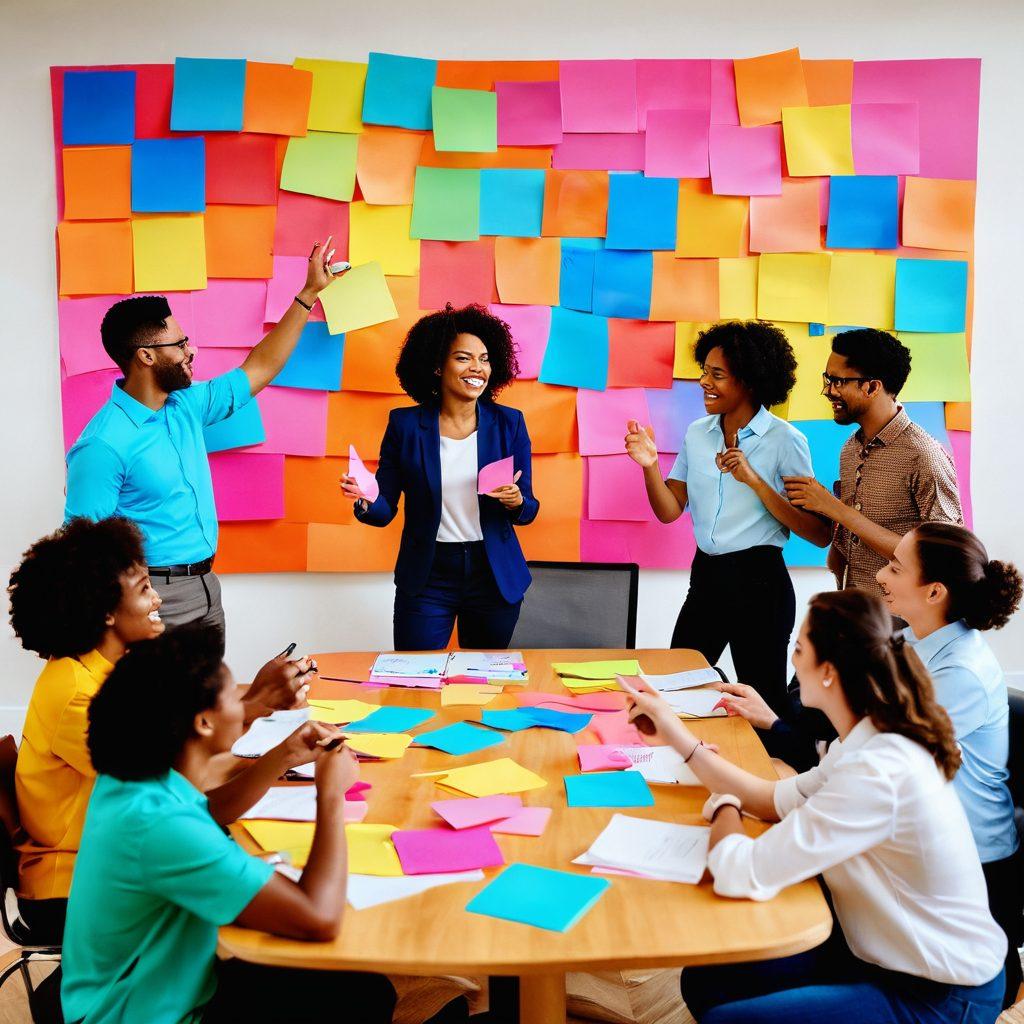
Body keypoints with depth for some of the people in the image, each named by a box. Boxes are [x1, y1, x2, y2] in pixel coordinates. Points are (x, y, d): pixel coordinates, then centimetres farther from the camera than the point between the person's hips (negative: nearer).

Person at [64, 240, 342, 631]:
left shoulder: (185, 406, 5)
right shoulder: (102, 445, -20)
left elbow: (258, 370, 14)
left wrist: (310, 293, 13)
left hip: (206, 585, 8)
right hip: (158, 599, -8)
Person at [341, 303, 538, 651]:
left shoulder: (509, 423, -2)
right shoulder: (405, 424, -4)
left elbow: (527, 512, 2)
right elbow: (385, 510, -2)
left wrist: (516, 501, -20)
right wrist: (367, 500, -23)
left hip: (494, 579, 1)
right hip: (426, 579, -1)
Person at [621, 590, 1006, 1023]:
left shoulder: (876, 771, -32)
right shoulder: (873, 741, -2)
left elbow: (742, 875, -31)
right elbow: (778, 800, 9)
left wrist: (723, 807, -8)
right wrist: (678, 736, 6)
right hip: (882, 950, 9)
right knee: (703, 980, 6)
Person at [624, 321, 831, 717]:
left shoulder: (785, 440, -11)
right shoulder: (697, 433, 5)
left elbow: (819, 534, -15)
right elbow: (669, 511, 4)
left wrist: (753, 480, -22)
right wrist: (650, 465, -13)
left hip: (758, 581, -5)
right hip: (705, 576, 5)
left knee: (763, 704, 8)